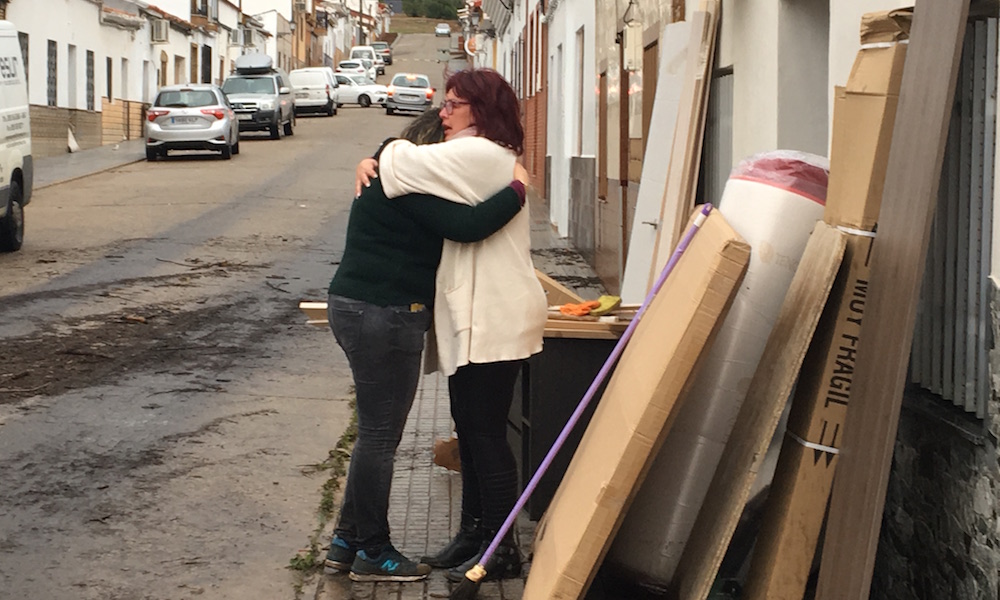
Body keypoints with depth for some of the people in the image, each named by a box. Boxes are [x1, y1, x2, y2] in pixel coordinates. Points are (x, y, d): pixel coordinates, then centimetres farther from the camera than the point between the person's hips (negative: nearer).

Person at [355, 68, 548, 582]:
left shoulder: (481, 156, -15)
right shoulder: (470, 159, 19)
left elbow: (409, 165, -20)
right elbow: (420, 171, 18)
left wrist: (380, 161, 2)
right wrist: (379, 167, -3)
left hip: (494, 321, -10)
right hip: (473, 319, 10)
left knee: (486, 434, -5)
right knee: (469, 428, 15)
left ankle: (501, 548, 1)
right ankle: (474, 531, 24)